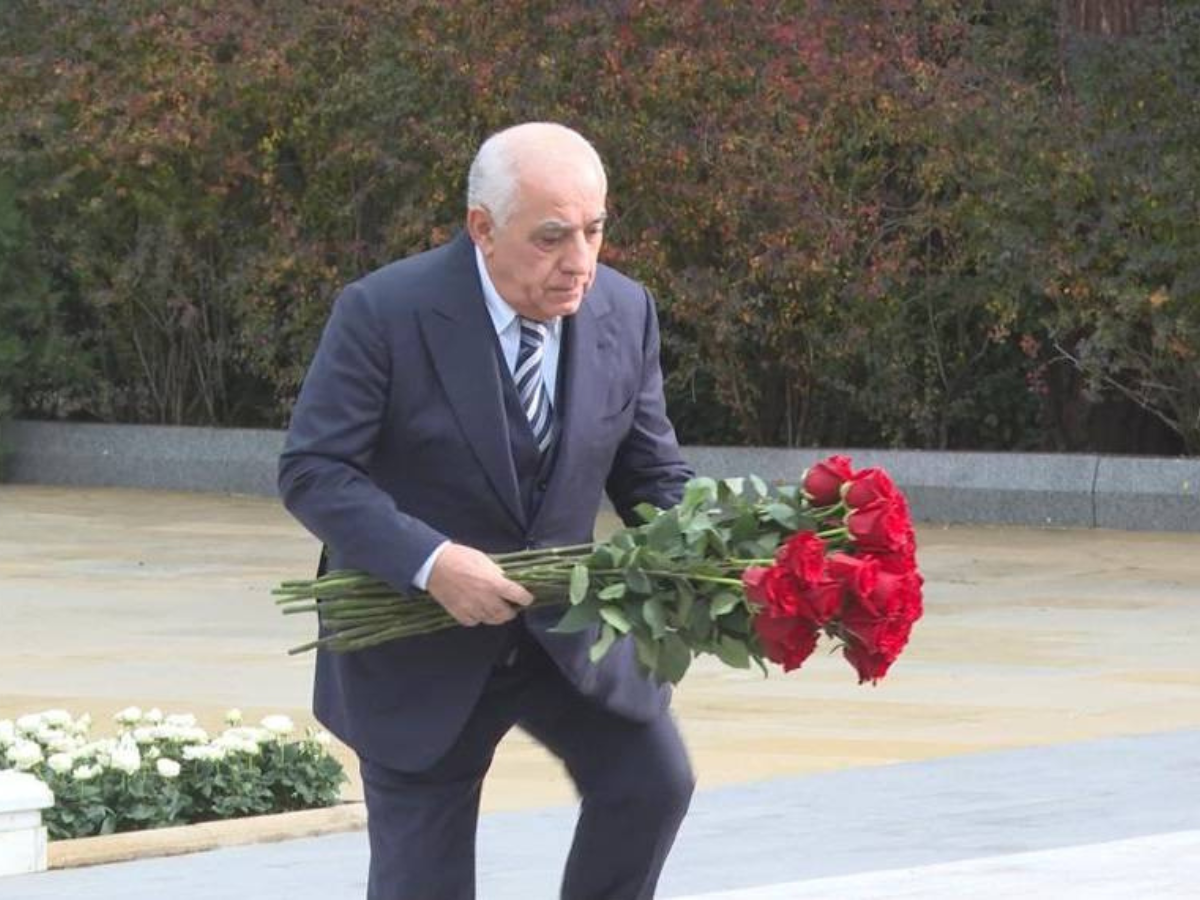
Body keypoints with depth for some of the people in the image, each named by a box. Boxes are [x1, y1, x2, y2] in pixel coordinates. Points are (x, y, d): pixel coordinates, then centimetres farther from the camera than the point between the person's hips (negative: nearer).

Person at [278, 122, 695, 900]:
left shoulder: (627, 314, -5)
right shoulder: (384, 313, -18)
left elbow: (655, 478, 3)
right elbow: (313, 472, -18)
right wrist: (430, 563, -32)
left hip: (564, 622, 3)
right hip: (418, 637, -3)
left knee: (652, 776, -19)